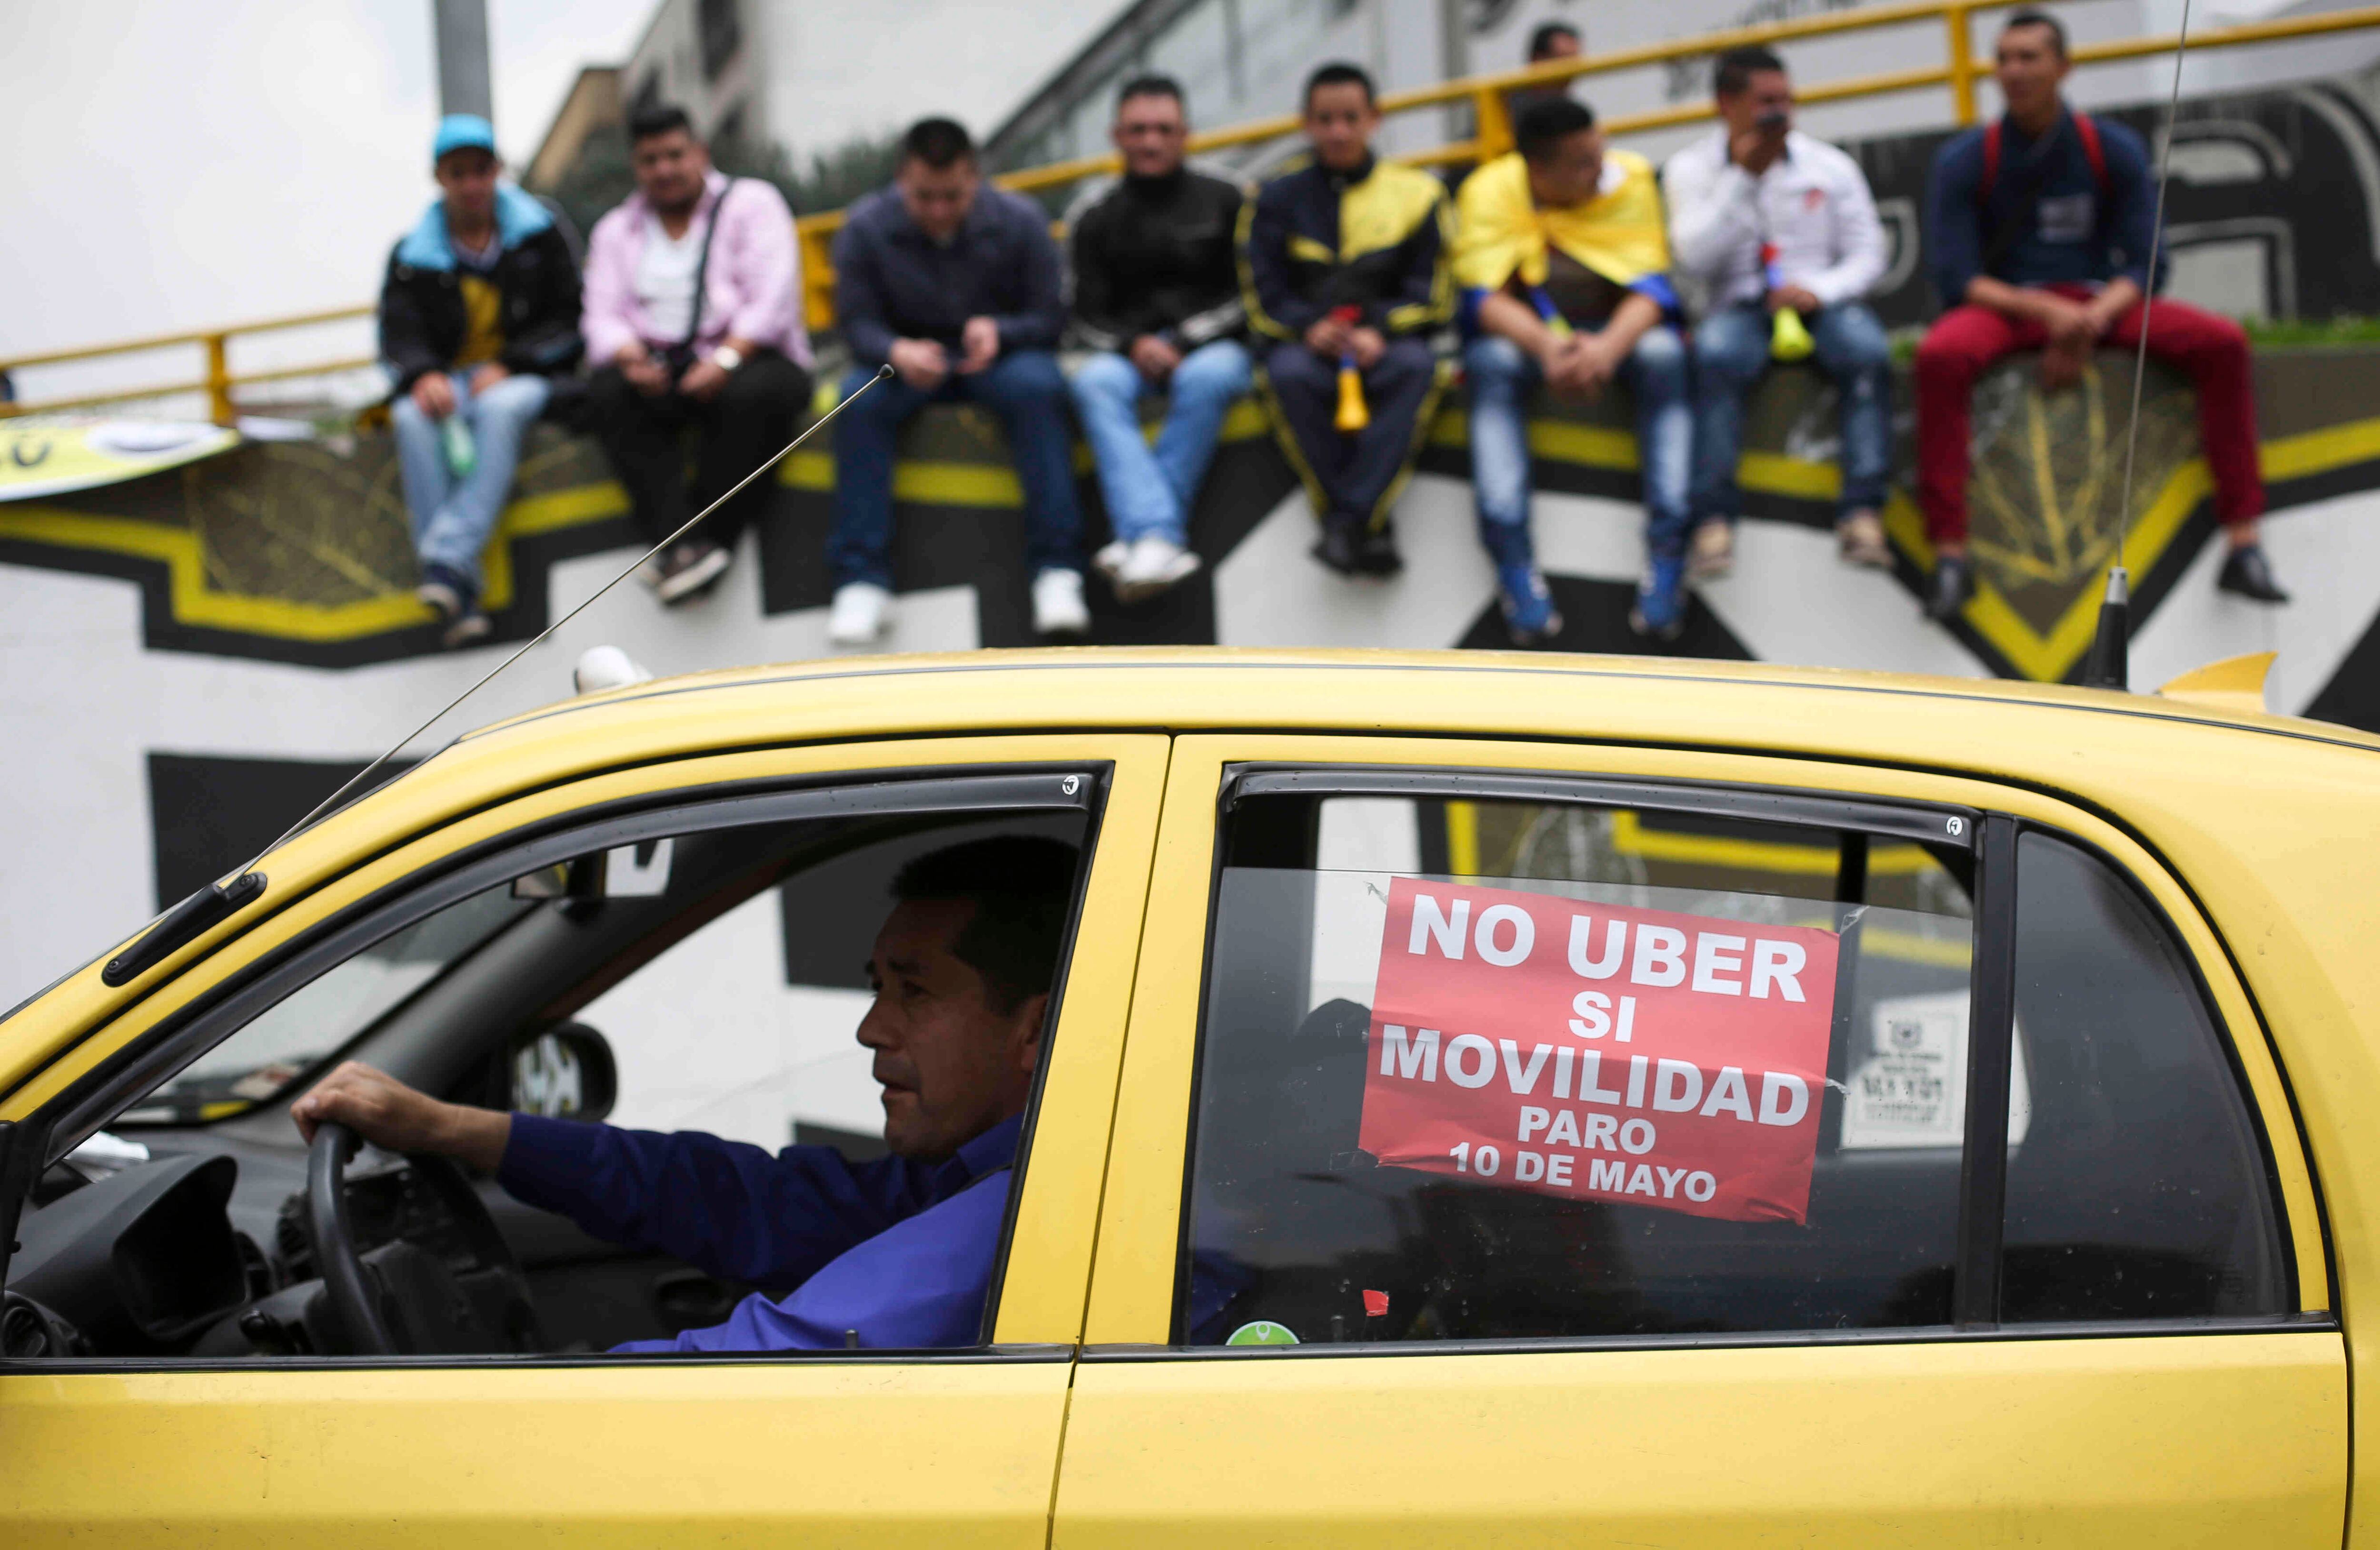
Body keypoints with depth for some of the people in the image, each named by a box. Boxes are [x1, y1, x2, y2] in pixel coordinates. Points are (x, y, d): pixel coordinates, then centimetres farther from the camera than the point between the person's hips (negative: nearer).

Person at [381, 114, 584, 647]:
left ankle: (448, 559, -49)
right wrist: (423, 375, -24)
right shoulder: (412, 254, 11)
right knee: (414, 419, -35)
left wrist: (506, 366, -13)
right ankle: (459, 593, -43)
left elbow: (566, 323, 3)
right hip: (446, 381, 1)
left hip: (522, 378, -1)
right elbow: (399, 336, 0)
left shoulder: (539, 235, 10)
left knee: (501, 408, -38)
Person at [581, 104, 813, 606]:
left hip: (748, 359, -3)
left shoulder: (751, 203, 7)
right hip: (659, 371, 3)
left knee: (756, 394, -37)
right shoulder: (615, 230, 20)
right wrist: (629, 357, -18)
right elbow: (604, 319, 6)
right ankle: (677, 541, -39)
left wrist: (727, 358, -22)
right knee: (607, 393, -29)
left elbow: (773, 299, -7)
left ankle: (710, 537, -33)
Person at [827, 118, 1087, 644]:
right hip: (908, 363, 1)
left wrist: (998, 330, -28)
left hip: (998, 359, -1)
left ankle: (1057, 569, -35)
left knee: (1037, 386, -35)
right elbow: (858, 324, -8)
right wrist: (897, 352, -32)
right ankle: (861, 578, -30)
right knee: (859, 398, -32)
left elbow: (1049, 317, -6)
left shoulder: (1020, 221, -8)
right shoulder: (865, 229, -7)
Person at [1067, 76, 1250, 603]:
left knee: (1206, 378, -38)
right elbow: (1088, 317, 9)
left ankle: (1136, 535, -41)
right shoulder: (1098, 223, 16)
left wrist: (1187, 340, -11)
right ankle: (1158, 538, -49)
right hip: (1131, 356, 2)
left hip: (1214, 347, -2)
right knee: (1094, 382, -33)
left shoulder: (1224, 202, 10)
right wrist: (1134, 345, -12)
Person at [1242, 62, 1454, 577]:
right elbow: (1264, 298, 2)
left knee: (1415, 365, -36)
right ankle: (1371, 531, -36)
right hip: (1306, 345, 0)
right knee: (1289, 374, -36)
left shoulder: (1416, 192, 10)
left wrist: (1379, 332, -19)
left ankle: (1348, 521, -41)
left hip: (1385, 344, 0)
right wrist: (1309, 329, -21)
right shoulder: (1277, 199, 10)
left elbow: (1430, 294, 2)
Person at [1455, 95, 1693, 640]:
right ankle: (1513, 563, -41)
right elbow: (1484, 295, -18)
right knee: (1493, 363, -35)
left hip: (1613, 328, 1)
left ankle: (1668, 553, -38)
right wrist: (1545, 346, -38)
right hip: (1523, 329, -1)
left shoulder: (1630, 179, -9)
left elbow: (1650, 285, -15)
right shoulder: (1490, 191, -11)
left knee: (1663, 355, -32)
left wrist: (1611, 345, -37)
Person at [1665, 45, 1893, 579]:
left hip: (1821, 301, 1)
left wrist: (1818, 291, -14)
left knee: (1866, 347, -33)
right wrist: (1744, 177, -12)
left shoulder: (1830, 166, 9)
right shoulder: (1691, 170, 5)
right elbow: (1692, 261, -9)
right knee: (1716, 352, -37)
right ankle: (1714, 519, -41)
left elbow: (1868, 256, 7)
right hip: (1740, 307, -1)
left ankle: (1862, 512, -38)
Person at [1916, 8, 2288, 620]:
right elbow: (1956, 278, -9)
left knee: (2222, 342, -22)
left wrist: (2090, 322, -22)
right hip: (2004, 307, -2)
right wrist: (2046, 312, -24)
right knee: (1940, 356, -36)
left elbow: (2145, 268, -2)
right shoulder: (1964, 161, -3)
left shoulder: (2115, 151, 1)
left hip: (2100, 301, 2)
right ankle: (1950, 553, -33)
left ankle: (2243, 545, -21)